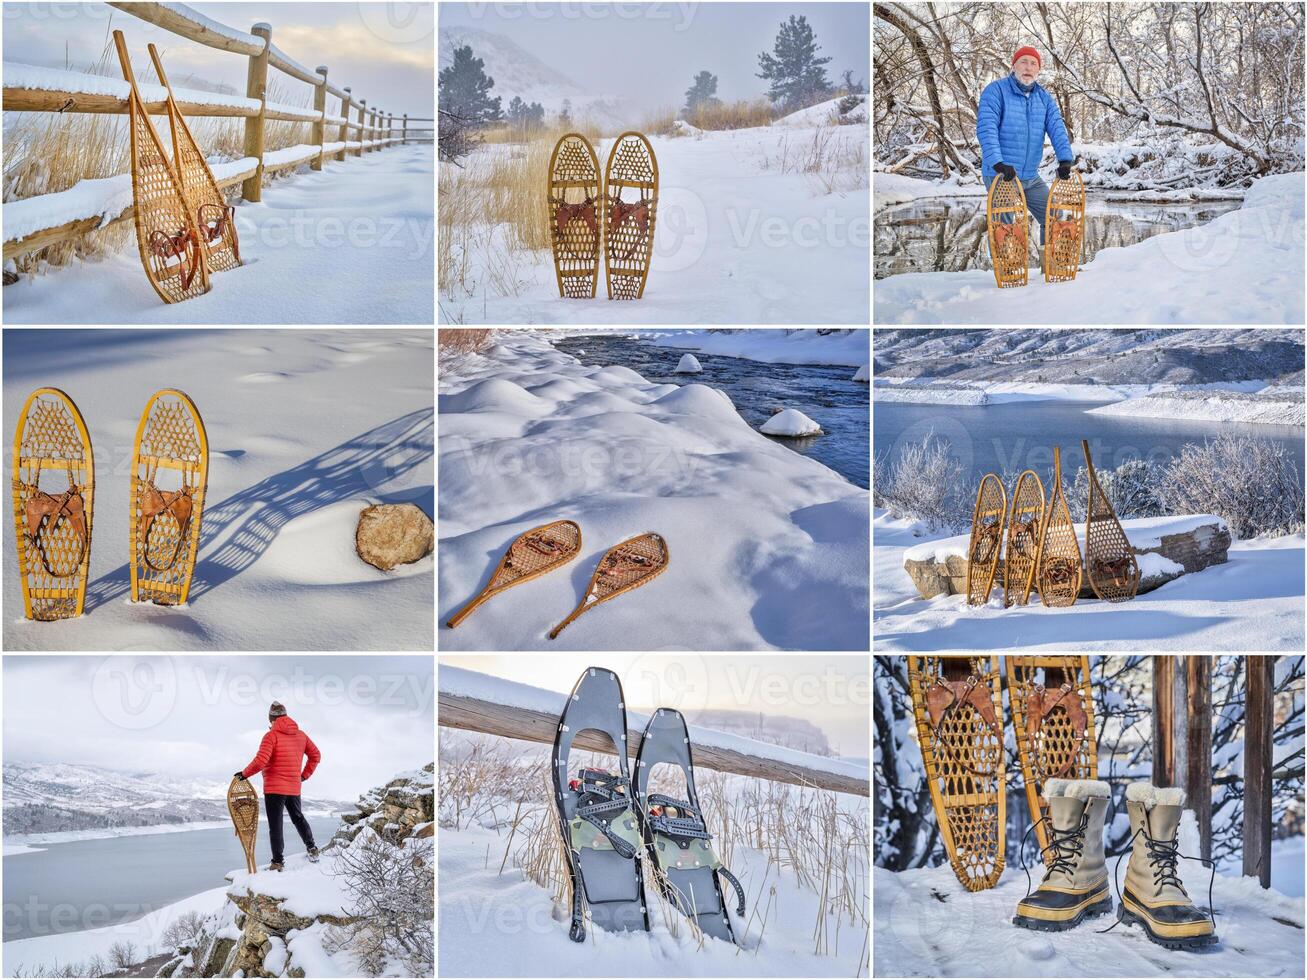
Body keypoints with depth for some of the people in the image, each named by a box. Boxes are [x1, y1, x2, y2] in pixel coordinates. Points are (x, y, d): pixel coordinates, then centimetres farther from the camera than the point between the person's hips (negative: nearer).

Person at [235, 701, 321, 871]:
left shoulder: (271, 735, -13)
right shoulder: (300, 735, 8)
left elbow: (260, 761, -21)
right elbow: (316, 755, 14)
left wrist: (244, 774, -8)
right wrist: (305, 774, 21)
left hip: (274, 787, -6)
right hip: (294, 787, 6)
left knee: (275, 824, -2)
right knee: (298, 817, 25)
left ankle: (278, 862, -4)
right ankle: (312, 848, 27)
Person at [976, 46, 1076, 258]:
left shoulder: (1044, 99, 11)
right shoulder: (995, 91, -7)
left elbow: (1057, 129, 0)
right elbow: (986, 129, -19)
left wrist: (1065, 159, -17)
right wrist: (997, 163, -32)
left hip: (1031, 178, 6)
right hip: (1000, 176, -6)